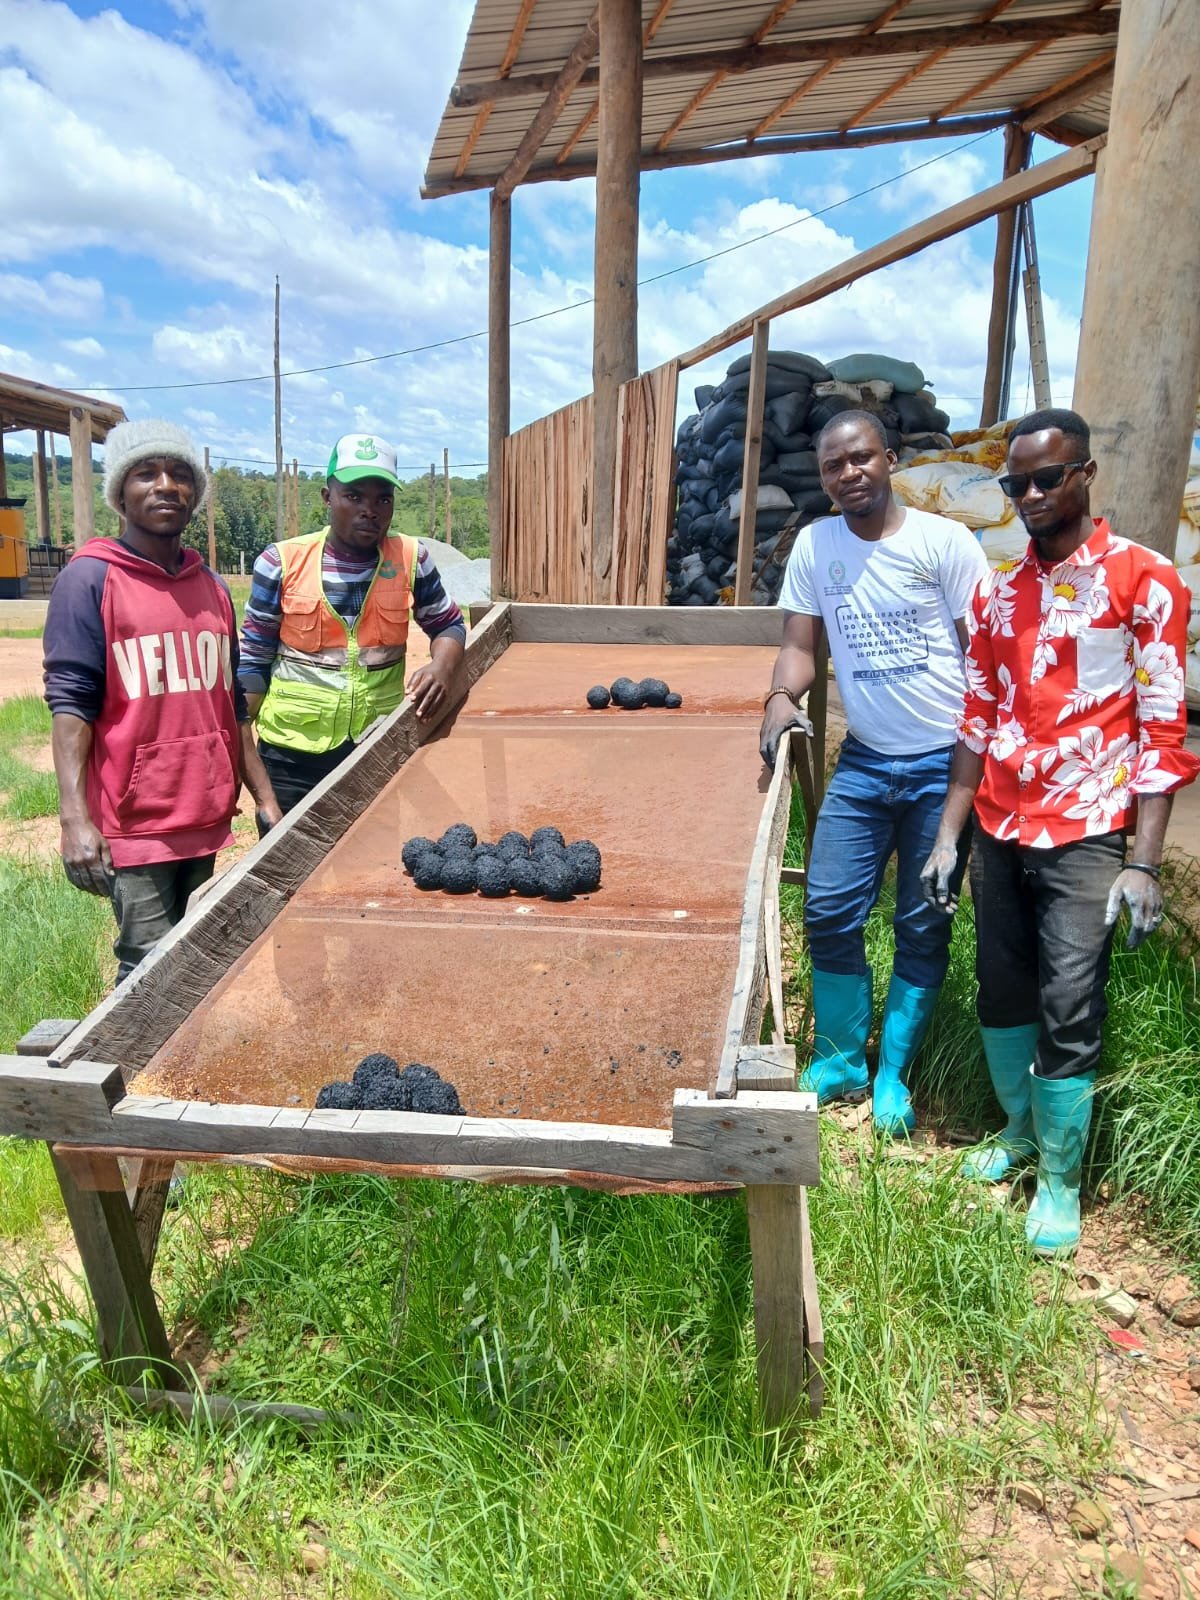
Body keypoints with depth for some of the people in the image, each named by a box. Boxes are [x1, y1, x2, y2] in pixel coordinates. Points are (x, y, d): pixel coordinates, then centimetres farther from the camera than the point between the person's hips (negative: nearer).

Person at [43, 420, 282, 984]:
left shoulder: (211, 586, 12)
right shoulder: (90, 578, -5)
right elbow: (71, 702, -11)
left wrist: (264, 798, 16)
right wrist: (74, 818, -20)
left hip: (206, 814, 6)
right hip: (133, 820, -5)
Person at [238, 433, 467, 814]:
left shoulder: (411, 559, -3)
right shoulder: (282, 563, -6)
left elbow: (449, 625, 12)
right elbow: (253, 661, 1)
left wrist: (440, 668, -11)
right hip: (291, 754, -1)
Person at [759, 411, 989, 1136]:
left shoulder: (945, 541, -7)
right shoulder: (815, 544, 4)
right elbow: (801, 642, 6)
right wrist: (782, 697, -15)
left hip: (945, 763, -3)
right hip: (864, 759, 3)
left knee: (924, 926, 5)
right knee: (829, 912, 1)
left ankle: (892, 1076, 22)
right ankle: (840, 1062, 22)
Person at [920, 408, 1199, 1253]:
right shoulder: (999, 592, 10)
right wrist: (948, 836, 10)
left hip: (1084, 835, -5)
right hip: (999, 830, 5)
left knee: (1068, 1014, -2)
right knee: (1002, 993, 13)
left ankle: (1061, 1179, 17)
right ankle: (1019, 1128, 35)